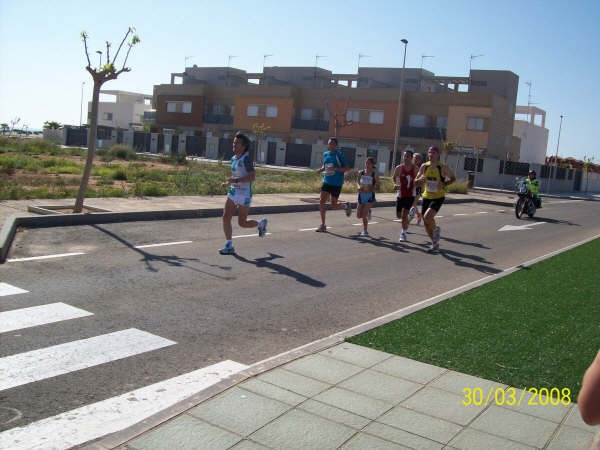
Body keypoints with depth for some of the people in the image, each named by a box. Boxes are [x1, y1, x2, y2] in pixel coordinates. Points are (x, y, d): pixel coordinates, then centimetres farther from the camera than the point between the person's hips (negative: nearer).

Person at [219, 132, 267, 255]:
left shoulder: (246, 158, -14)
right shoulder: (233, 158, 10)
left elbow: (252, 177, -22)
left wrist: (235, 180, -26)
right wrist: (227, 183, 8)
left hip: (244, 195, -7)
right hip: (233, 192, 7)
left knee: (242, 223, 2)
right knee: (225, 217, -4)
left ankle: (261, 223, 32)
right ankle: (229, 246, 4)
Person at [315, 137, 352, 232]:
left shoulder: (339, 155, -11)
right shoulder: (325, 154, 8)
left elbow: (347, 168, -12)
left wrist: (335, 169, -23)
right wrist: (321, 169, 4)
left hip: (337, 184, -5)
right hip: (327, 181, 5)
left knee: (334, 206, 0)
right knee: (322, 202, -4)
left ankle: (347, 205, 33)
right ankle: (323, 226, 5)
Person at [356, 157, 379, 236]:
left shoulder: (375, 175, -7)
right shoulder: (361, 173, 1)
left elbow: (377, 187, -3)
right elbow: (357, 182, 13)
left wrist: (371, 188, -23)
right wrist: (359, 186, -10)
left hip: (370, 195, -4)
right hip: (361, 195, 4)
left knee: (364, 215, -12)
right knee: (359, 216, 8)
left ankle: (365, 231, 6)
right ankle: (368, 212, 41)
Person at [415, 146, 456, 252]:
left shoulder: (443, 167, -10)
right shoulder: (424, 166, 1)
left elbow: (453, 178, 3)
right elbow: (416, 181, 7)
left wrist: (444, 184, -16)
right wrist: (420, 179, -17)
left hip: (438, 197, -5)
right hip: (426, 196, 5)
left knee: (427, 217, -25)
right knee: (426, 223, 7)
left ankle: (436, 230, 9)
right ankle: (435, 243, 27)